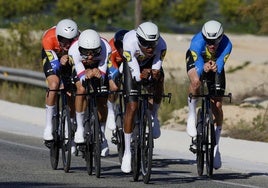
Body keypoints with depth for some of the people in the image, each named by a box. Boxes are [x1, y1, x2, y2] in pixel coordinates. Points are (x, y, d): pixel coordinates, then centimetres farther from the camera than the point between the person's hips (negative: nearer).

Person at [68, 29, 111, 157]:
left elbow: (103, 76, -35)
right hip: (81, 68, -1)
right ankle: (80, 128, -14)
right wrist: (88, 75, -60)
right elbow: (82, 78, -37)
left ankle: (101, 136, 6)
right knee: (82, 89, -28)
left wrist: (98, 74, -58)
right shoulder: (74, 51, -40)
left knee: (101, 101, -12)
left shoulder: (105, 49, -39)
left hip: (98, 68, 1)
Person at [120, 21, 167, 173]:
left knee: (159, 79, -32)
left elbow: (156, 68, -28)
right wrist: (142, 75, -58)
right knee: (132, 107, -10)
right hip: (132, 65, -2)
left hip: (150, 64, 2)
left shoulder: (161, 45, -33)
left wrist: (154, 73, -50)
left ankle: (154, 117, -6)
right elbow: (136, 75, -38)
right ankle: (127, 152, -1)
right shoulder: (130, 43, -40)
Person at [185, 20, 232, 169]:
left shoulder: (226, 45, -34)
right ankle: (192, 115, -12)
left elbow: (220, 66, -39)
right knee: (196, 82, -38)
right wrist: (204, 68, -65)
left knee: (217, 105, -5)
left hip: (216, 63, 2)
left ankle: (216, 145, 9)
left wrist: (215, 68, -63)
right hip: (195, 60, -2)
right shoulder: (197, 42, -39)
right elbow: (198, 67, -42)